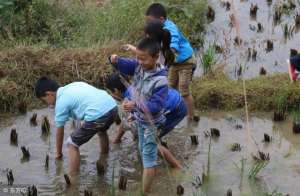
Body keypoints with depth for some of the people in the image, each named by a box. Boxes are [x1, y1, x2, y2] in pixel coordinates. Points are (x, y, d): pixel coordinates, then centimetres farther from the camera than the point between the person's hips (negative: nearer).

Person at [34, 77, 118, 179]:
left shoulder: (61, 102, 5)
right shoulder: (74, 85, 24)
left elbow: (59, 132, 13)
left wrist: (58, 153, 26)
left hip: (97, 115, -8)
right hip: (113, 107, 8)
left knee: (72, 144, 6)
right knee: (101, 131, 41)